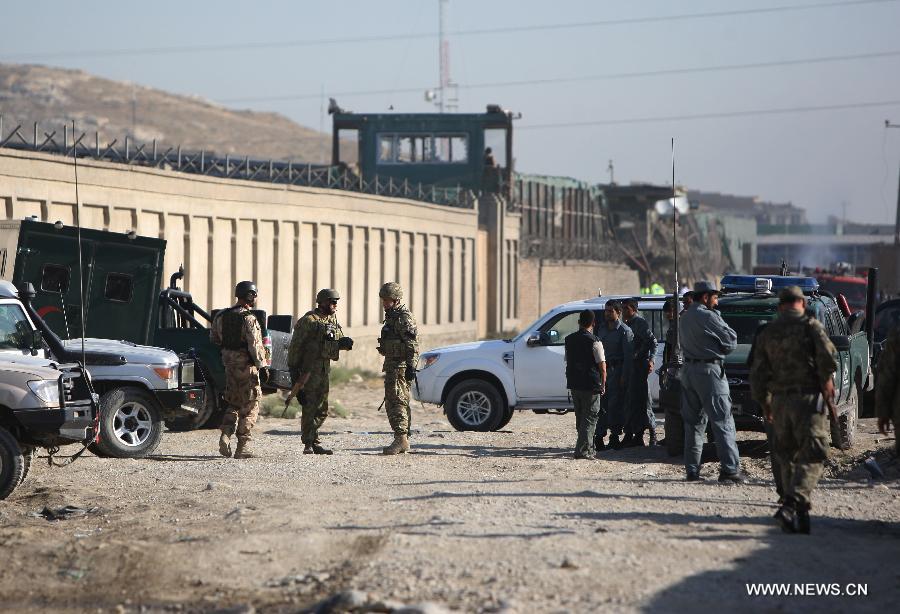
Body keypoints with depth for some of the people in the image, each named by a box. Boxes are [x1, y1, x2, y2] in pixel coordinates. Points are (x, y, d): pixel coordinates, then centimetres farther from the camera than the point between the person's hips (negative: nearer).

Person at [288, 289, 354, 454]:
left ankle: (314, 442, 19)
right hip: (309, 370, -8)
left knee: (322, 409, 11)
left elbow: (338, 340, 17)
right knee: (309, 408, -8)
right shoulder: (309, 320, -11)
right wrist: (293, 369, -13)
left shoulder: (333, 320, 13)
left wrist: (344, 343, -8)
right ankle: (308, 445, -5)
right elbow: (295, 344, -11)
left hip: (324, 369, 8)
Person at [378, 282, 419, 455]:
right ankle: (404, 441, 16)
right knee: (401, 403, 12)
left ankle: (401, 439, -17)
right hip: (392, 367, 11)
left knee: (396, 402, -14)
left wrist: (411, 367, -25)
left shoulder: (404, 318, -13)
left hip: (400, 367, -11)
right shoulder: (391, 316, 19)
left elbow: (412, 346, -20)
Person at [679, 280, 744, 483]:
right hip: (709, 370, -8)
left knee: (693, 422, 10)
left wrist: (714, 348, 8)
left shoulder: (685, 318, 15)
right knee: (722, 421, -7)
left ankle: (691, 470, 8)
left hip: (688, 369, 8)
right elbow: (731, 341, -8)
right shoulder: (707, 316, -12)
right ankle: (730, 468, -11)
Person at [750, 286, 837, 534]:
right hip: (808, 397, -5)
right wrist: (827, 382, 2)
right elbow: (827, 357, -14)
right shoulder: (811, 326, -2)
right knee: (811, 457, -8)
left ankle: (799, 513, 20)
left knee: (788, 457, 17)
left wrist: (764, 403, 21)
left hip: (779, 400, 5)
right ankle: (792, 504, -26)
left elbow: (757, 373, 13)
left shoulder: (767, 332, 11)